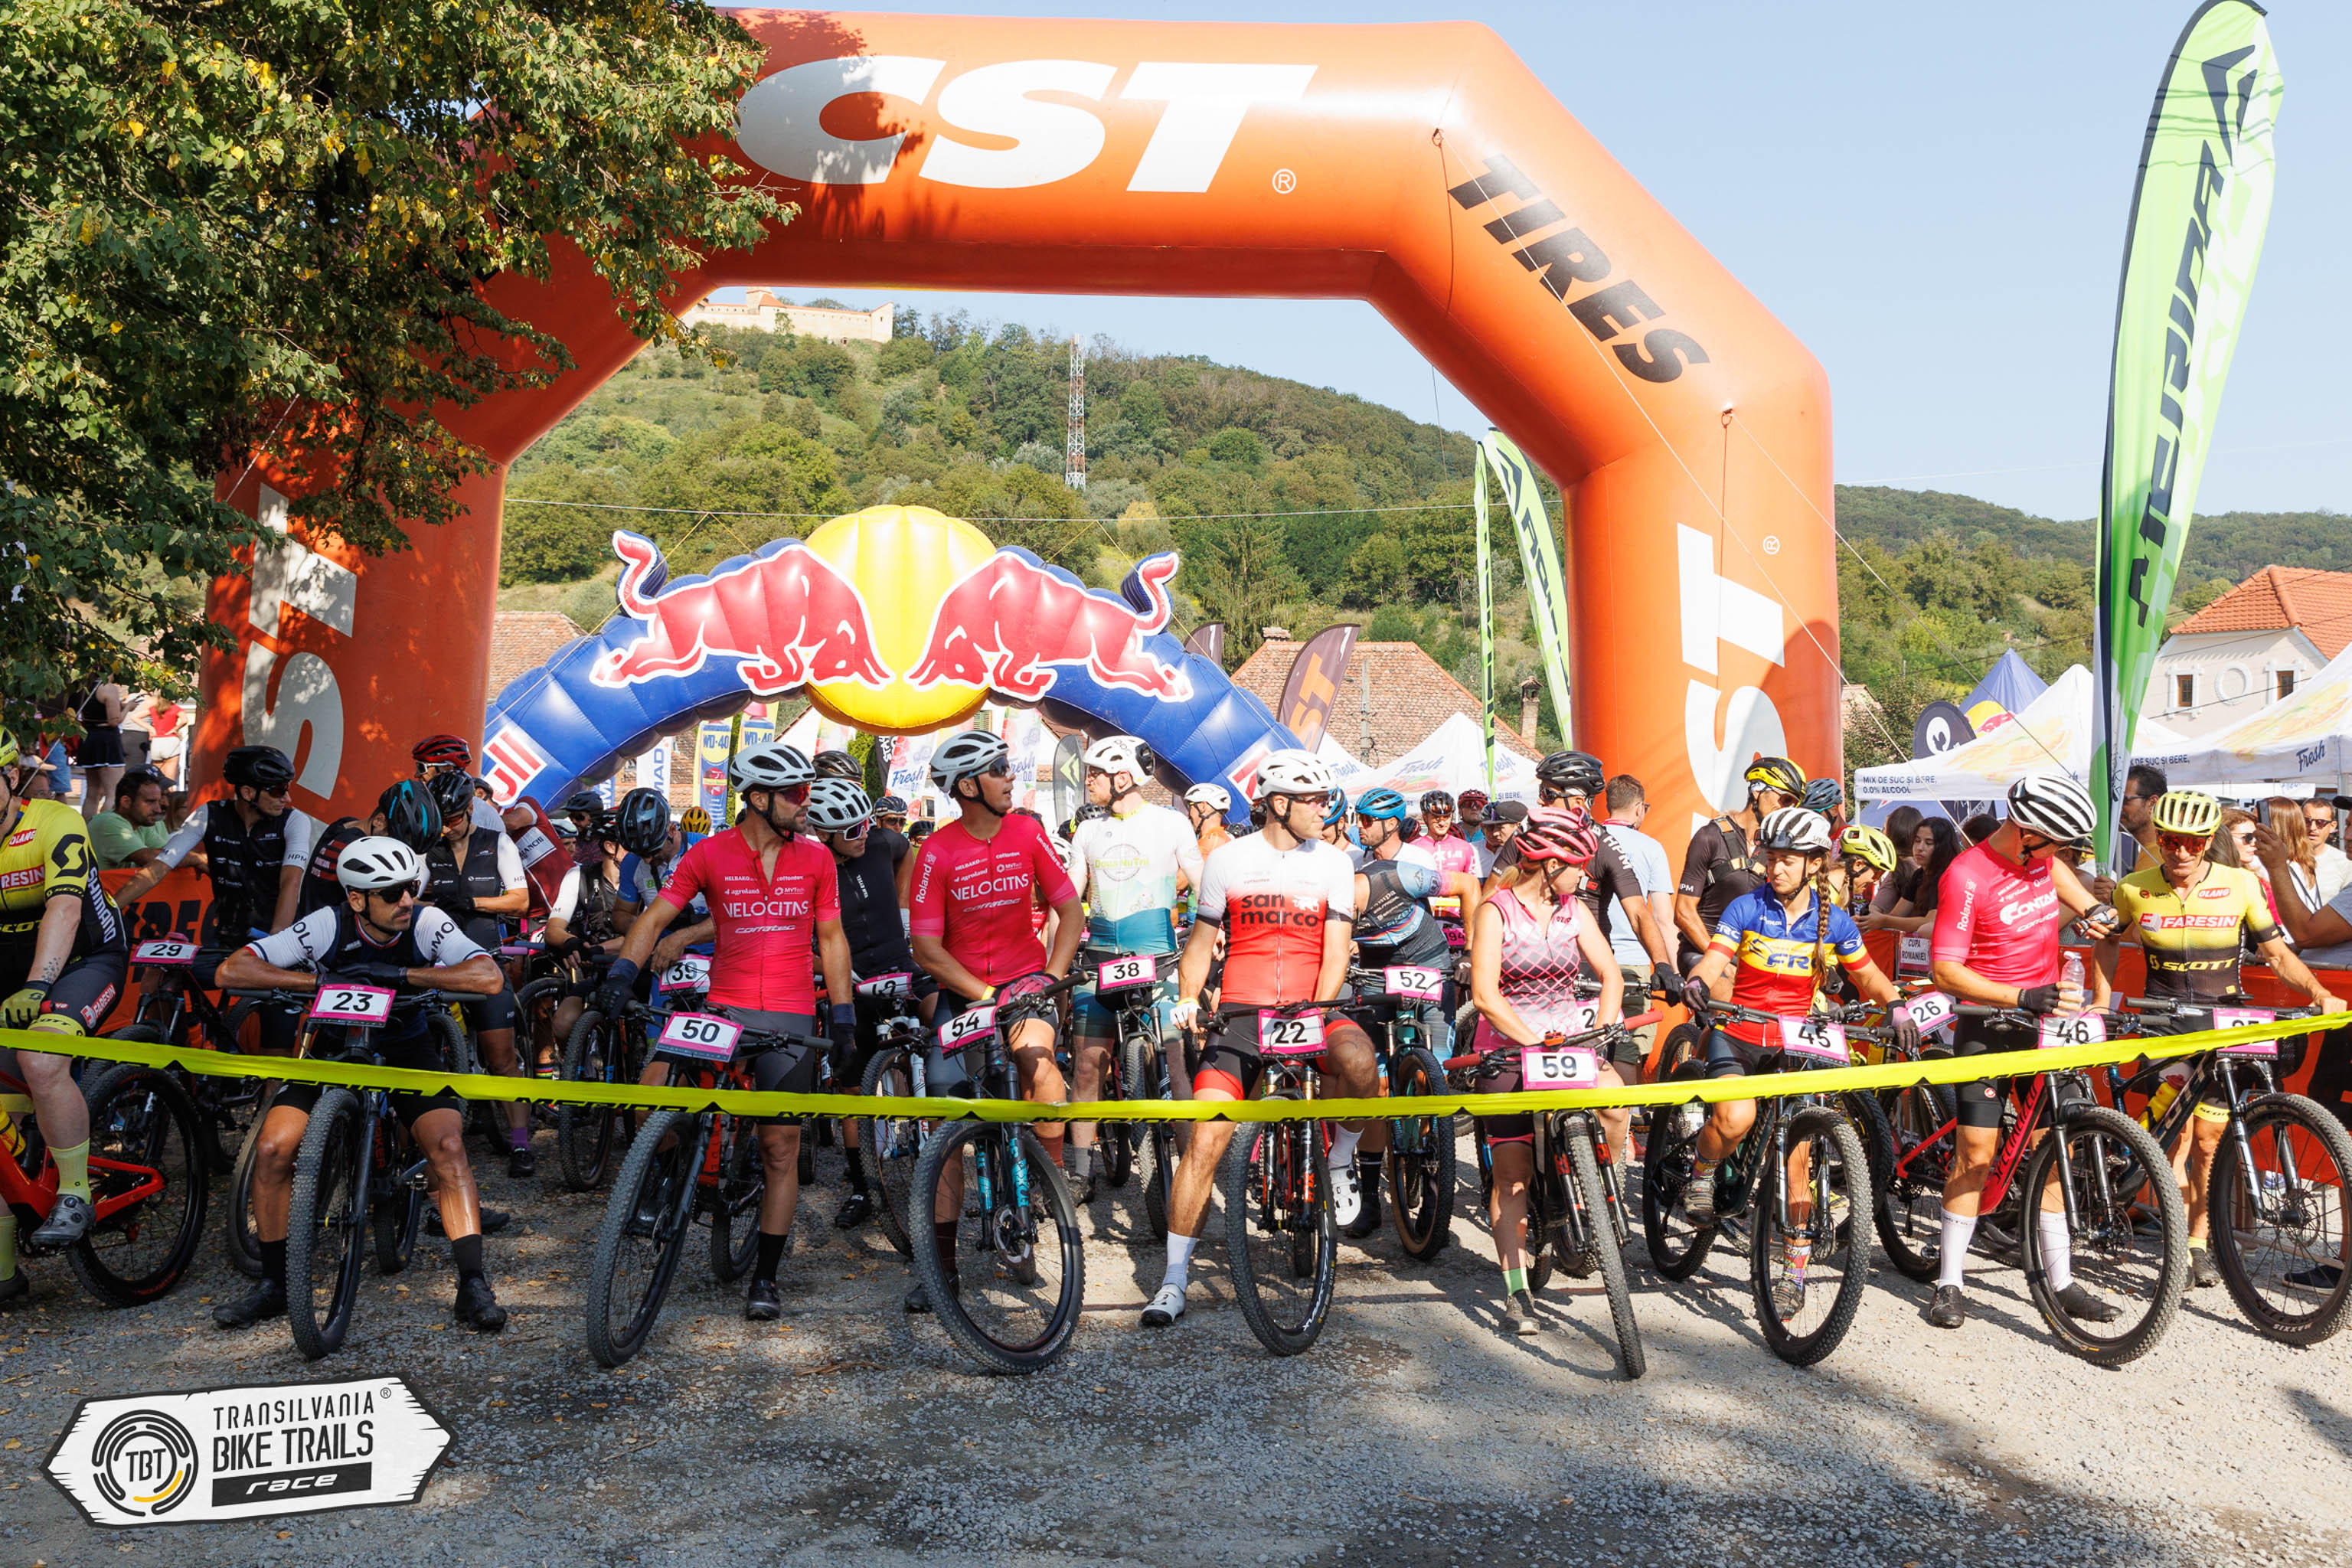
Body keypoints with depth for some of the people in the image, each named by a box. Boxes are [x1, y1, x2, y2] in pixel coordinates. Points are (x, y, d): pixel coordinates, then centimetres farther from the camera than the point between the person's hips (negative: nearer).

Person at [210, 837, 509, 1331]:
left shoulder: (427, 923, -20)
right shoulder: (328, 926, -19)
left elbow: (488, 977, -35)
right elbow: (232, 970, -23)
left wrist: (399, 974, -37)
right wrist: (319, 980, -34)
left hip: (407, 1048, -1)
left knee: (447, 1145, -24)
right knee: (272, 1149, -17)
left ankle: (474, 1285, -17)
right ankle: (274, 1285, 3)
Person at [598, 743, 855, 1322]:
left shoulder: (815, 858, 5)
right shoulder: (710, 855, -1)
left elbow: (831, 939, 10)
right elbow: (656, 917, -4)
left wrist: (843, 1016, 5)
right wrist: (622, 972, -21)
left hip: (791, 1019, 1)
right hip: (724, 1009, 0)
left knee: (781, 1148, 3)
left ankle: (765, 1276, 15)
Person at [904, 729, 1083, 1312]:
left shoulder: (1027, 833, -5)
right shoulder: (937, 852, -12)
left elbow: (1070, 910, 1)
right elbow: (927, 950, -12)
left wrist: (1051, 978, -11)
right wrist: (986, 996, -20)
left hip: (1024, 976, 1)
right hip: (961, 991, 0)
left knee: (1036, 1053, -31)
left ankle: (1054, 1171, -8)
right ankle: (943, 1259, 9)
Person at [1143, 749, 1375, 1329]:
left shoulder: (1332, 863, 7)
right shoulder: (1227, 860, 6)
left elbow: (1335, 949, 1)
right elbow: (1201, 942, 13)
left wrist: (1316, 1012, -14)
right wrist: (1187, 999, -3)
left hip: (1309, 1008, 0)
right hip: (1240, 1014, 0)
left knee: (1358, 1060, -34)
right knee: (1207, 1139, -11)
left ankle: (1341, 1157, -2)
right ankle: (1174, 1280, 2)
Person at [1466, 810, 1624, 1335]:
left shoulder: (1574, 912, 9)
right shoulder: (1495, 912, -7)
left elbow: (1611, 975, 6)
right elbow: (1485, 995, -15)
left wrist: (1602, 1032, -11)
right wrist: (1536, 1044, -23)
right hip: (1508, 1051, -4)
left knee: (1614, 1100, -27)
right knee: (1512, 1176, -3)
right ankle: (1517, 1292, 4)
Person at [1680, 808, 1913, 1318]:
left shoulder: (1833, 921, -1)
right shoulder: (1747, 908, -8)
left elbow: (1866, 974, 12)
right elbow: (1713, 962, -20)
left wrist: (1896, 1006, -8)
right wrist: (1697, 984, -43)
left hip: (1794, 1043, 2)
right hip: (1737, 1035, -2)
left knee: (1796, 1152, -4)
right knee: (1737, 1117, -30)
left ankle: (1793, 1271, 11)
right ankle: (1702, 1174, 4)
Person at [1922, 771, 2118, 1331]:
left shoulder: (2039, 852, 0)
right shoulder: (1966, 877, -21)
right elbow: (1945, 971, -23)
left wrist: (2094, 908, 19)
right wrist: (2022, 997, -30)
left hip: (2045, 1019, 6)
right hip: (1987, 1025, -6)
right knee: (1977, 1150, -7)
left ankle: (2061, 1281, 16)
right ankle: (1949, 1283, 3)